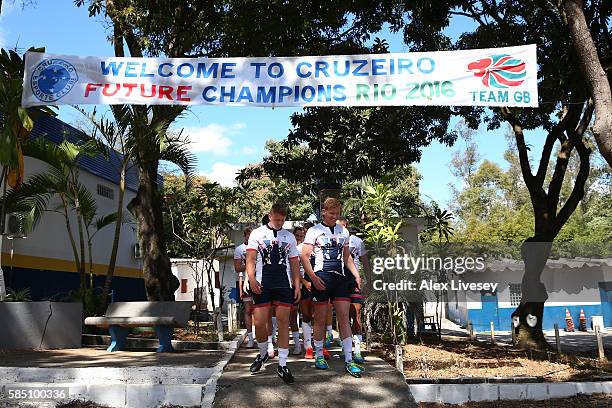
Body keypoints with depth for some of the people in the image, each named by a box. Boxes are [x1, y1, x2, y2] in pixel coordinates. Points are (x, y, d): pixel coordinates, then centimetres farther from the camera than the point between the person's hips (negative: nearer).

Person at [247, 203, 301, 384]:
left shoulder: (289, 237, 14)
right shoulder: (257, 234, 6)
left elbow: (294, 263, 15)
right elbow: (250, 259, -1)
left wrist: (297, 285, 6)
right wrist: (252, 279, -14)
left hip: (284, 285, 2)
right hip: (262, 285, -2)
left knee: (283, 322, -1)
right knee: (259, 323, -3)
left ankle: (282, 365, 7)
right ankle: (263, 354, 26)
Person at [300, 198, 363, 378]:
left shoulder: (343, 231, 15)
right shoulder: (314, 231, 0)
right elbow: (304, 256, -5)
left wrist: (356, 275, 9)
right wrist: (313, 278, -14)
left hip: (340, 278, 4)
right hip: (321, 278, -4)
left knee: (344, 318, 0)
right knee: (320, 320, 4)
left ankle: (349, 360, 3)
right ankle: (319, 356, 20)